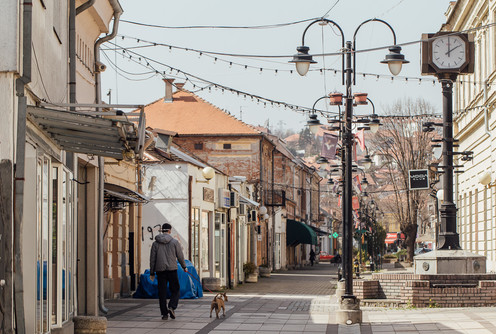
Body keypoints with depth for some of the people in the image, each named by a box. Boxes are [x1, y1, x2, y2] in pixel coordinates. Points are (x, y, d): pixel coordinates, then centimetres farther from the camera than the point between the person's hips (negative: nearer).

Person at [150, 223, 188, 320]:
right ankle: (171, 307, -14)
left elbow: (152, 259, 5)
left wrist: (152, 273, 11)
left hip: (160, 270, 2)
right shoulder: (174, 242, -1)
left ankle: (164, 313, 4)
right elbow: (180, 256, 3)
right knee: (175, 290, 8)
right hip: (172, 269, -2)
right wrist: (184, 267, 19)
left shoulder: (155, 243, 4)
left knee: (162, 292, 5)